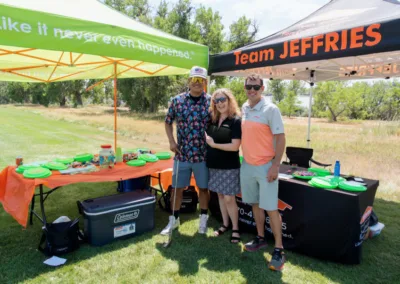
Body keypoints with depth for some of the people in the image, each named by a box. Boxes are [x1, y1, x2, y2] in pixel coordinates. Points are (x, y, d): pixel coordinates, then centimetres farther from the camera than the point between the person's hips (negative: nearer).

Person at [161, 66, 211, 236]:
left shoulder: (211, 101, -2)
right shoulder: (177, 100, 1)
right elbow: (168, 122, 10)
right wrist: (171, 141, -2)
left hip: (204, 154, -1)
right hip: (182, 153, 1)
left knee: (203, 188, 12)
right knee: (177, 188, 10)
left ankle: (203, 219, 32)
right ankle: (174, 219, 29)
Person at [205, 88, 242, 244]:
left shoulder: (236, 120, -13)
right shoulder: (213, 119, 4)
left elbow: (235, 146, -19)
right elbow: (207, 139, 17)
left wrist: (214, 144, -18)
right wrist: (209, 143, -4)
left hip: (229, 167, -6)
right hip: (213, 165, 6)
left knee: (229, 199, 0)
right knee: (220, 196, 15)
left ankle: (235, 229, 18)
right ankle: (225, 224, 31)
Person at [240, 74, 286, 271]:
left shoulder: (271, 109, -11)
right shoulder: (244, 108, 7)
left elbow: (281, 138, -12)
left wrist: (275, 165, -18)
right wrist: (244, 157, 11)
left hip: (265, 166, -6)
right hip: (247, 165, 6)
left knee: (271, 208, -2)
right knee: (255, 204, 16)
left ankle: (279, 250, 12)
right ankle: (260, 238, 33)